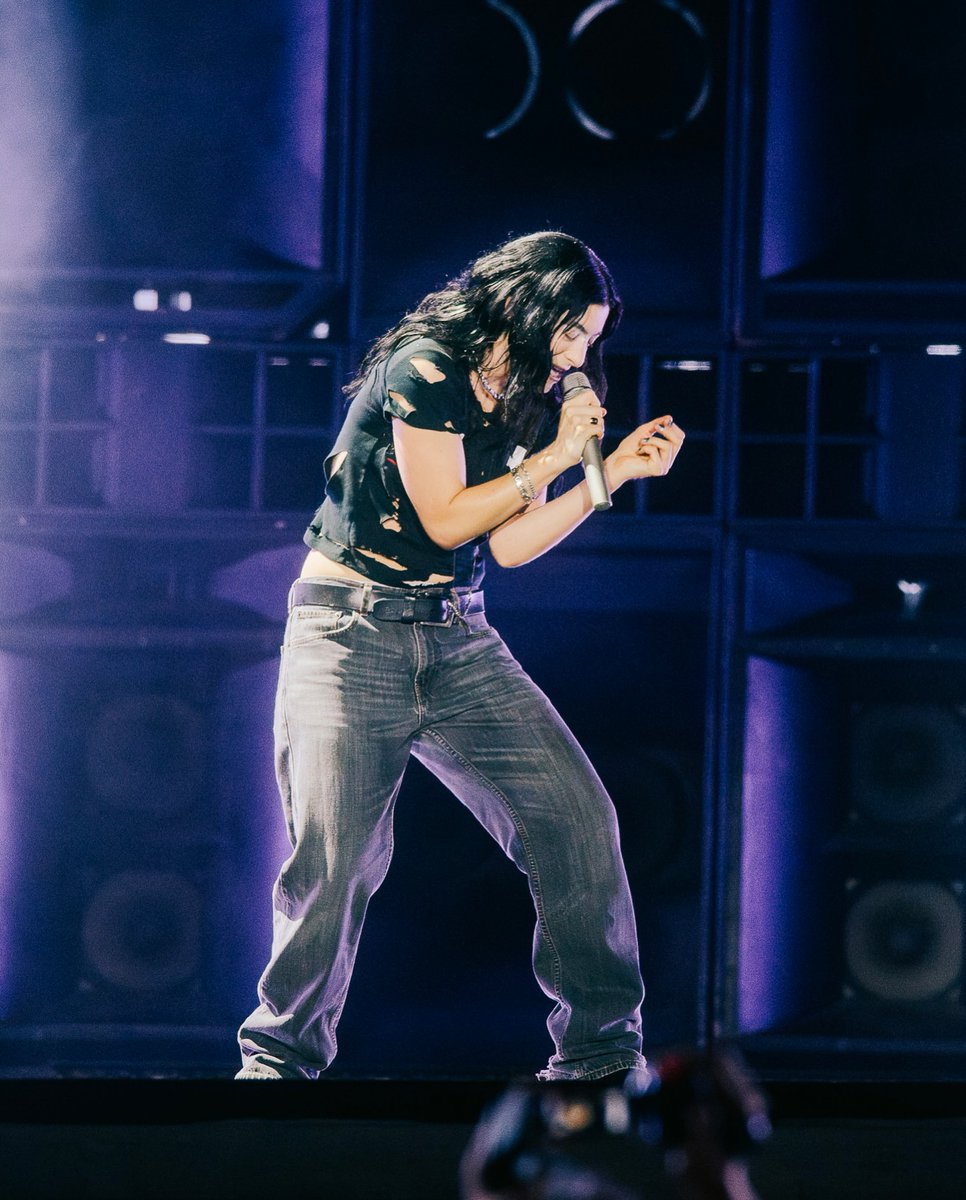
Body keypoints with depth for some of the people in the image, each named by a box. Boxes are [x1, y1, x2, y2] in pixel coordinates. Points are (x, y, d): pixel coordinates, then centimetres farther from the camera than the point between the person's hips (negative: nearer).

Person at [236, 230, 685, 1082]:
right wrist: (554, 457, -8)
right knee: (334, 853, -14)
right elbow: (445, 520, -13)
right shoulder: (425, 371, -10)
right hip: (354, 633, -6)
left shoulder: (529, 402, 12)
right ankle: (282, 1058, 4)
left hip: (461, 643, 6)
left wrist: (616, 470, 2)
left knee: (577, 817, -8)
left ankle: (601, 1050, 1)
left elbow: (511, 544, 6)